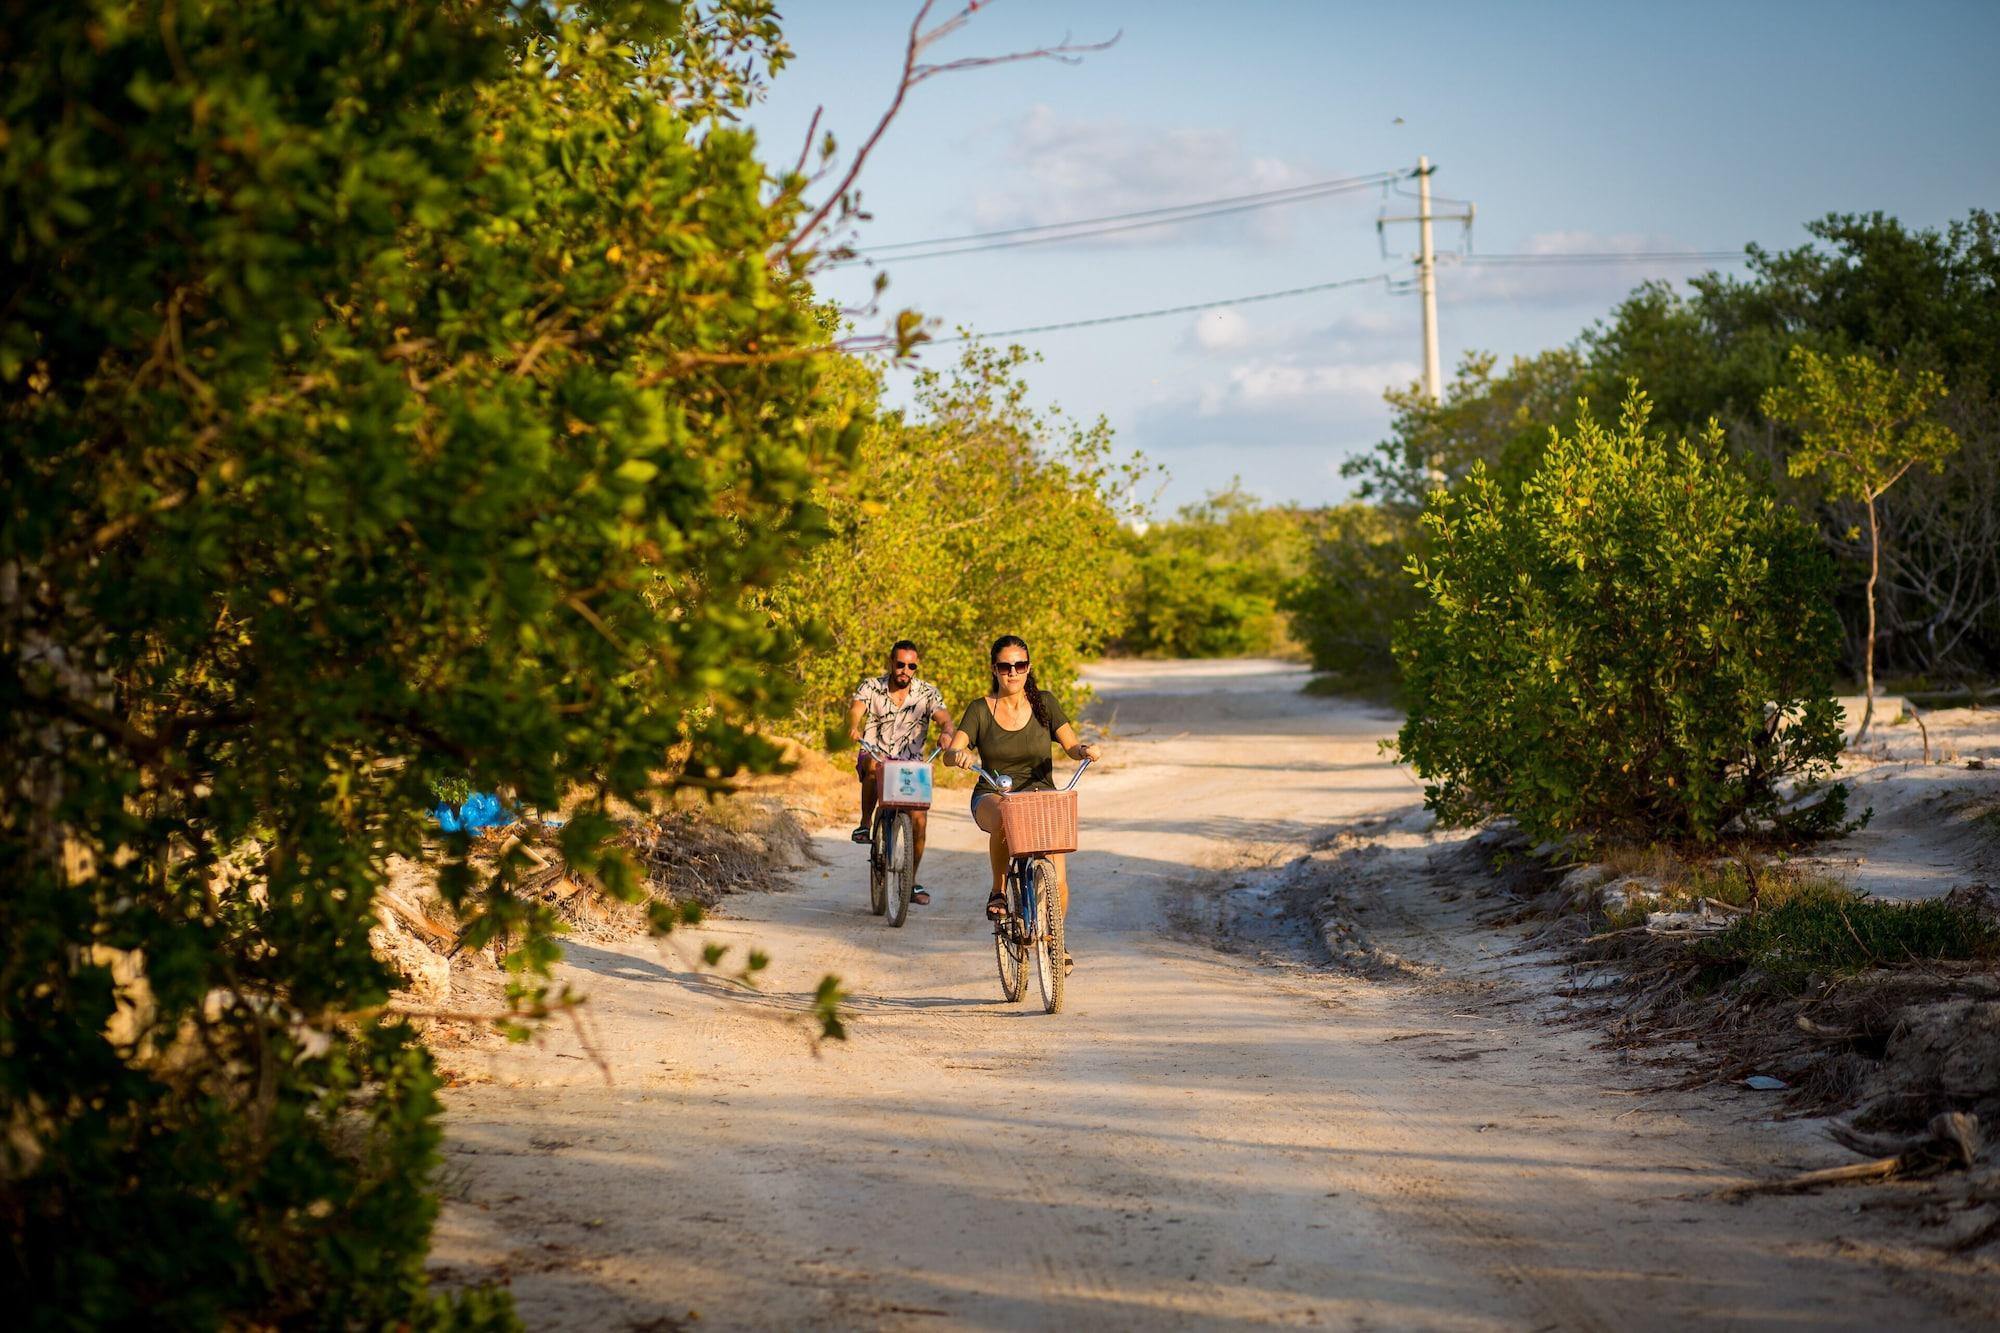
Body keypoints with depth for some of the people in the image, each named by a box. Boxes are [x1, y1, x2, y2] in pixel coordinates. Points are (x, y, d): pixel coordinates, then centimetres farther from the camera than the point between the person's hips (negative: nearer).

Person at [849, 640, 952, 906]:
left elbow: (943, 717, -17)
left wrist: (946, 732, -42)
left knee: (918, 819, -13)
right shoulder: (872, 687, -3)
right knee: (874, 765, -38)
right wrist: (854, 727, -45)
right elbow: (856, 709, -21)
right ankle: (865, 822, -17)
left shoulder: (927, 692, -2)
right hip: (875, 756, -1)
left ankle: (911, 882, 5)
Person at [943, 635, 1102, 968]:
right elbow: (951, 752, -10)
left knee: (1057, 882, -16)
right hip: (993, 797, -1)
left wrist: (1085, 750, -25)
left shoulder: (1044, 703, 3)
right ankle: (998, 891, -18)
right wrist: (957, 755, -33)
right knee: (1005, 818, -41)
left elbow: (1071, 746, -2)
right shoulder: (980, 710, 1)